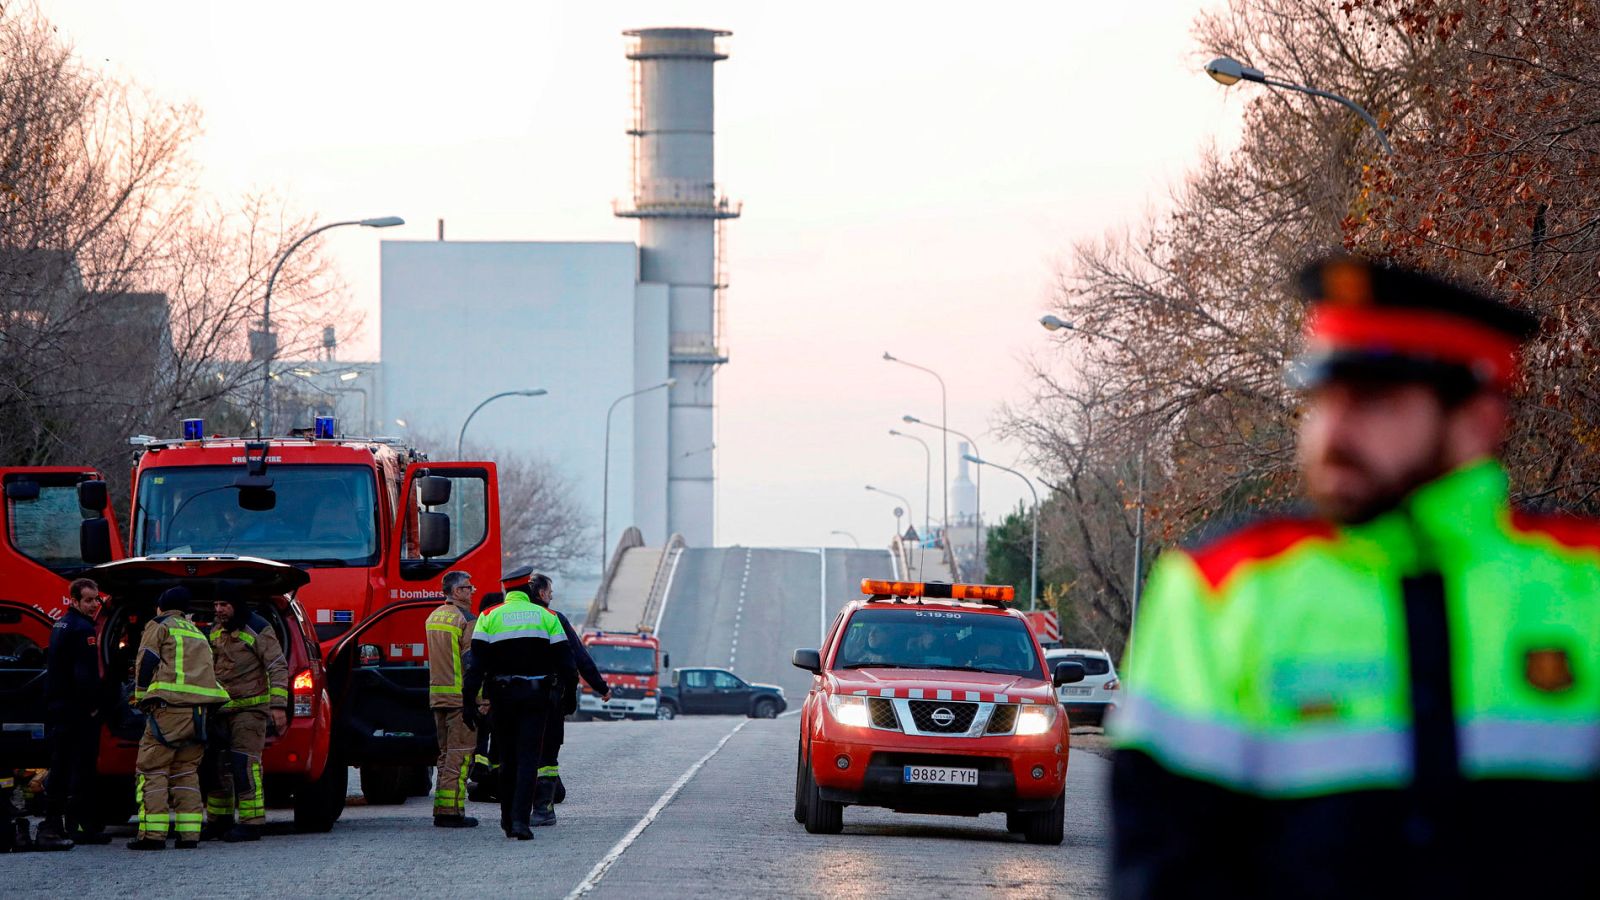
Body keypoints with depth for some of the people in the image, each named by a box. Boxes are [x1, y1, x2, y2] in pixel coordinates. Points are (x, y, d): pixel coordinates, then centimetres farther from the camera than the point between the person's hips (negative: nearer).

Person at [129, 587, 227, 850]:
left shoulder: (159, 626, 8)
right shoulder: (197, 634, 29)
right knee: (186, 771, 12)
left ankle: (153, 834, -13)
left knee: (152, 769, -4)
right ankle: (189, 833, 2)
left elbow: (146, 664, -2)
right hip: (200, 710, 6)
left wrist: (141, 698, 7)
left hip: (169, 708, -6)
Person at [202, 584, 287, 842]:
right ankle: (219, 820, 17)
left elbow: (278, 668, -11)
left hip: (250, 707, -8)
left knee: (245, 763, -14)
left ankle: (251, 823, -14)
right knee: (215, 764, 7)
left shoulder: (258, 630, -8)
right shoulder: (215, 631, 14)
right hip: (221, 709, 8)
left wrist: (279, 706, -18)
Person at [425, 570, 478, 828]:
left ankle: (441, 810, 13)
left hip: (437, 694, 8)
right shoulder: (465, 619, -11)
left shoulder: (433, 617, 15)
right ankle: (452, 810, -9)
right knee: (459, 755, -6)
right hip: (460, 695, -8)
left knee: (445, 754, 14)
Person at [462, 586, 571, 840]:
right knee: (528, 758, -2)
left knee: (507, 759, 13)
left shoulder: (489, 617, 2)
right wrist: (568, 696, 11)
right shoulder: (546, 617, 4)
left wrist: (469, 700, -5)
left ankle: (508, 821, 19)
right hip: (537, 696, -1)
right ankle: (520, 819, -16)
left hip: (503, 696, 1)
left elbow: (476, 663, -5)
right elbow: (563, 660, 2)